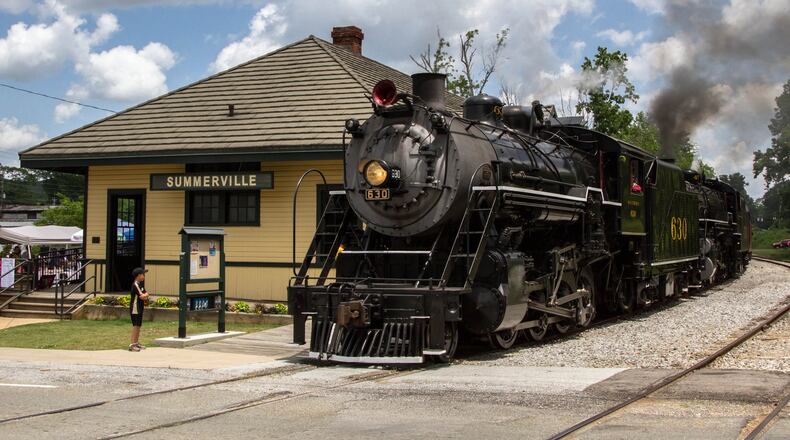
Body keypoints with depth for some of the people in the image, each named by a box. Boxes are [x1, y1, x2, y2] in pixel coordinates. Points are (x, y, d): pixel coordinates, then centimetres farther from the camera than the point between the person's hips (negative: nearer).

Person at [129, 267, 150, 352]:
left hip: (140, 308, 10)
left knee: (138, 325, 14)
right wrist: (145, 295, -1)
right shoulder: (135, 285, -16)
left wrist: (144, 295, -9)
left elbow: (146, 294, 12)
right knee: (135, 325, -12)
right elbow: (141, 296, -21)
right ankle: (132, 345, -13)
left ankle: (136, 343, 23)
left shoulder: (140, 284, 15)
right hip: (135, 308, -10)